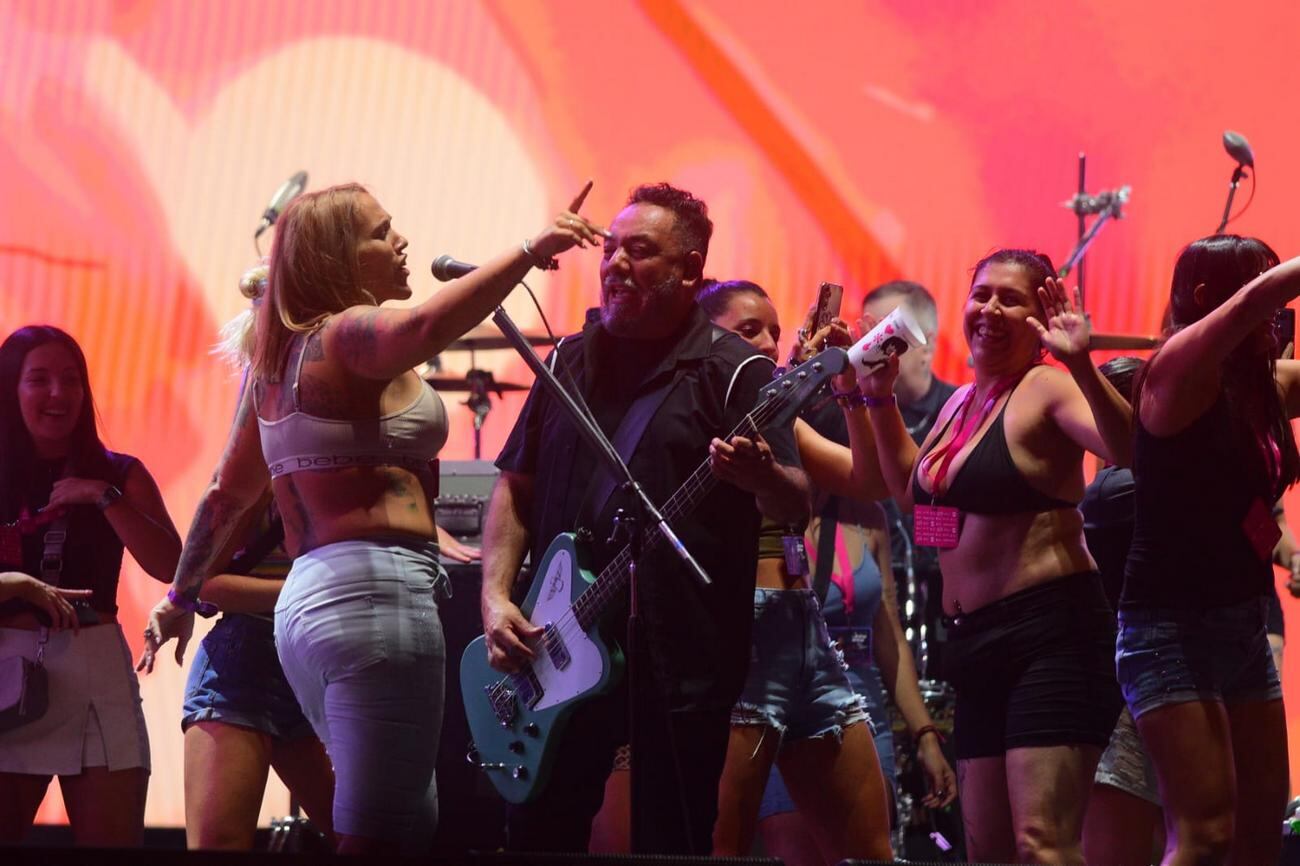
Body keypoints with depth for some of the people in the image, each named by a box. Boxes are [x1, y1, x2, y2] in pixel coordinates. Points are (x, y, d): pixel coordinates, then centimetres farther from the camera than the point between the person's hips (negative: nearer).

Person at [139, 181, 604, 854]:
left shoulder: (277, 362, 19)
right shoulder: (349, 334, -7)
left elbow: (225, 496, 27)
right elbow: (424, 326, -31)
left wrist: (181, 599, 37)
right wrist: (531, 251, -35)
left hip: (304, 599, 10)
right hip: (375, 590, -10)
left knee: (413, 822, 17)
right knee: (378, 839, -12)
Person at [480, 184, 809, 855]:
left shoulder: (734, 371, -3)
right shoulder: (570, 361, 13)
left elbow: (798, 508, -8)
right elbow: (515, 486, 16)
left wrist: (760, 476, -32)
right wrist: (496, 598, 2)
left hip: (684, 654, -5)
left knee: (672, 845, 1)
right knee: (537, 836, 9)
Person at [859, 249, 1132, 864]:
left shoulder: (1045, 387, -10)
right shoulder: (962, 404, 16)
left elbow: (1128, 449, -28)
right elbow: (912, 491, 33)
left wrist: (1080, 364, -40)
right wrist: (879, 399, 26)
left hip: (1050, 634, -10)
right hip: (977, 643, 10)